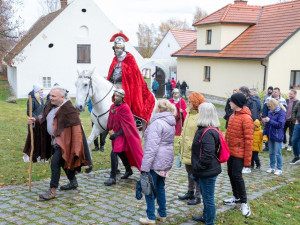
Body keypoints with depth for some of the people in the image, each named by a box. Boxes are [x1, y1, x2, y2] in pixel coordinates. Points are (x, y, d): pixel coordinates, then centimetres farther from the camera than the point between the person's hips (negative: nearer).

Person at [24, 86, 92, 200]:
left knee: (55, 163, -12)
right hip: (55, 140, 9)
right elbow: (44, 118, 17)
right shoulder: (51, 106, 5)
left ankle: (52, 191, -3)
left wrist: (75, 146, -24)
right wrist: (35, 120, -4)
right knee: (64, 162, 21)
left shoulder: (68, 109, -21)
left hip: (64, 141, -9)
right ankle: (73, 182, 40)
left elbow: (76, 127, -22)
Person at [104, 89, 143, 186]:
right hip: (116, 134, 8)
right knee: (121, 153, 20)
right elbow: (110, 121, 14)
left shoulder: (125, 108, -17)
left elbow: (126, 125, -18)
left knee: (114, 153, -15)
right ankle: (128, 170, 39)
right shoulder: (112, 107, 5)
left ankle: (113, 178, -9)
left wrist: (116, 134, -22)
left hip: (123, 134, -8)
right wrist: (110, 130, 0)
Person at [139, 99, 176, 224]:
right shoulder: (171, 123, 12)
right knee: (160, 187, 19)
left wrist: (145, 167, -22)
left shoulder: (157, 123, -18)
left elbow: (152, 147, -23)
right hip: (166, 161, 9)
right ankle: (162, 214, 28)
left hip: (156, 161, -9)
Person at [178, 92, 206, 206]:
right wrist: (181, 141, 16)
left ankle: (197, 196, 16)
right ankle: (190, 192, 36)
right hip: (186, 150, 9)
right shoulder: (189, 113, 11)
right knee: (189, 172, 21)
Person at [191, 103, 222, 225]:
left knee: (208, 198, 4)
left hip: (207, 173, -11)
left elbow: (208, 155, -31)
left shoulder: (207, 133, -25)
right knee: (206, 196, 26)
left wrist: (198, 167, -19)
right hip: (205, 172, 11)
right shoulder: (204, 129, 8)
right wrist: (196, 169, 18)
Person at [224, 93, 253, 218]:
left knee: (237, 175, -6)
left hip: (239, 153, -8)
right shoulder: (233, 116, 8)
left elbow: (248, 140, -17)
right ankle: (236, 197, 30)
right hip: (230, 151, 8)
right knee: (231, 174, 14)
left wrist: (247, 159, -17)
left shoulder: (246, 118, -16)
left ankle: (244, 203, 7)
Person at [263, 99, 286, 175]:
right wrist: (265, 133, 6)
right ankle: (272, 167, 25)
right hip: (270, 136, 6)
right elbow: (267, 124, 12)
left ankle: (279, 169, 12)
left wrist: (269, 121, -23)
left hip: (277, 137, -6)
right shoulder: (270, 112, 7)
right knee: (271, 153, 14)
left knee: (278, 153, 1)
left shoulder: (281, 113, -12)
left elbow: (280, 124, -20)